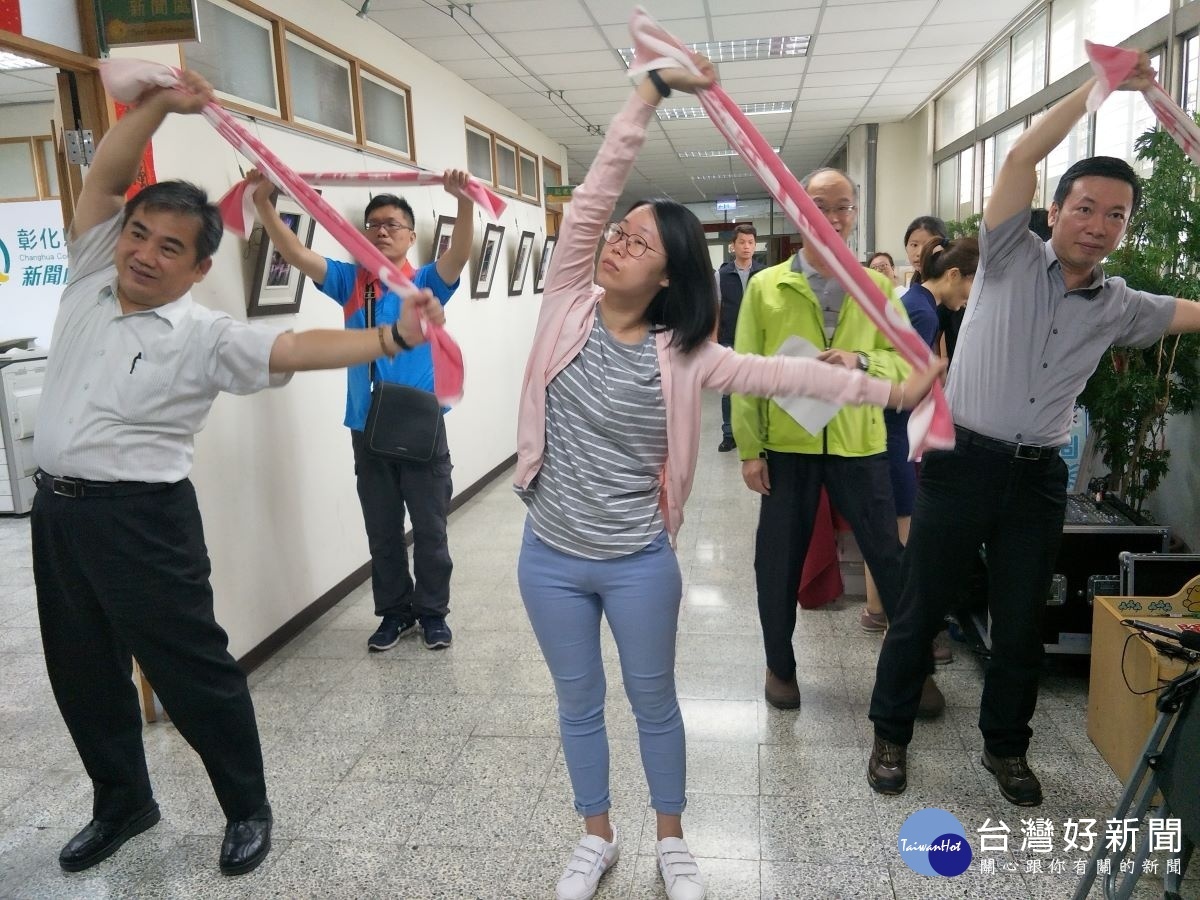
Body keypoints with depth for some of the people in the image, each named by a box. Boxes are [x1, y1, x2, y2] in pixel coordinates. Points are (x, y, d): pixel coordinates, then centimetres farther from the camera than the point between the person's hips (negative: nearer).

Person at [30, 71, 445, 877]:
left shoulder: (204, 336, -13)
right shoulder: (90, 279, 4)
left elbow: (299, 350, -25)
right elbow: (105, 177, -2)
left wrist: (393, 338, -39)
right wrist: (159, 105, -15)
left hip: (141, 519, -6)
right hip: (58, 509, 7)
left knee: (192, 671, 2)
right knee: (83, 672, 18)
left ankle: (248, 809, 22)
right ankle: (123, 803, 39)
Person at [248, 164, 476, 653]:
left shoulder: (426, 282, -1)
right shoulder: (350, 281, 7)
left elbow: (459, 255, -19)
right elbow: (298, 254, -4)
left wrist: (465, 203, -36)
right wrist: (264, 204, -18)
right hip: (367, 428, 3)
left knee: (429, 527, 8)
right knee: (382, 530, 13)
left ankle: (433, 611, 23)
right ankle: (394, 611, 27)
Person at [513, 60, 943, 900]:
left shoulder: (681, 355, -9)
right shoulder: (570, 305, -6)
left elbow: (782, 373, -8)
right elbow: (592, 193, -12)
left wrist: (888, 390, -10)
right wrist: (652, 90, -16)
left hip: (639, 563, -1)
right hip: (551, 557, 2)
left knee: (655, 701, 17)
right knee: (579, 702, 18)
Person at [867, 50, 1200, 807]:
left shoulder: (1120, 307, 10)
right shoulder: (1011, 259, -1)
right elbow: (1022, 157, -10)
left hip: (1039, 475, 4)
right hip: (963, 461, -3)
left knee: (1023, 623, 13)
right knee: (921, 611, 5)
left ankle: (1007, 746, 33)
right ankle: (892, 736, 22)